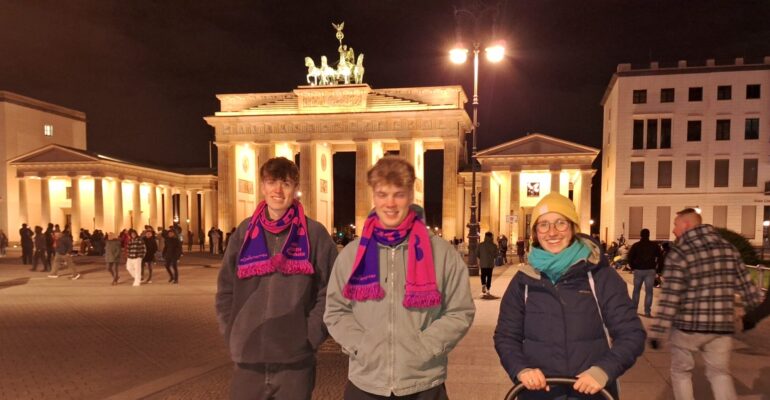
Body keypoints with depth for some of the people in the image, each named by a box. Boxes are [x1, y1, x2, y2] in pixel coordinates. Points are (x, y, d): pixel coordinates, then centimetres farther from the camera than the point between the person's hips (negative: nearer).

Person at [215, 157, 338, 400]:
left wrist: (310, 336, -8)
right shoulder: (245, 233, 5)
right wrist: (233, 335, 2)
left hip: (295, 361, -2)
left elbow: (330, 292, -3)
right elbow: (225, 290, 10)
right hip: (248, 360, 2)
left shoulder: (314, 234, -3)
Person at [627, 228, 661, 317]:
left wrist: (632, 267, 5)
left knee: (636, 290, 14)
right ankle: (647, 312, -4)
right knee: (649, 291, 2)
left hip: (638, 270, 1)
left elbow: (630, 257, -5)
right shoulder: (654, 245, 3)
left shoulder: (636, 245, 2)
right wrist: (655, 266, 6)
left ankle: (633, 309, 16)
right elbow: (659, 257, -4)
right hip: (650, 271, -1)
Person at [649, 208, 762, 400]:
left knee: (680, 371, 16)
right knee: (720, 373, 18)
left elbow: (670, 297, -16)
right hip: (722, 325, 4)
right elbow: (746, 284, 9)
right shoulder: (728, 247, 5)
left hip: (687, 325, -4)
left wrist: (657, 332, -13)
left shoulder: (679, 252, -12)